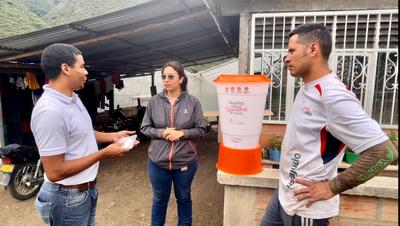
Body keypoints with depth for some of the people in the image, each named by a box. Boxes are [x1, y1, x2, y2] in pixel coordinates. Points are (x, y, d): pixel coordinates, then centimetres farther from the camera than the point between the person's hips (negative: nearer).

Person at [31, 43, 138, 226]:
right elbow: (55, 172, -28)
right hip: (68, 197, -9)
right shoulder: (49, 111, -29)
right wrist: (104, 153, -24)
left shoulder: (73, 98, 3)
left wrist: (113, 136, 4)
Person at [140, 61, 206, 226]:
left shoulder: (193, 102, -8)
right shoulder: (154, 101, -5)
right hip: (158, 162, 1)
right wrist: (161, 133, -15)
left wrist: (182, 133, -18)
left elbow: (201, 130, -4)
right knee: (159, 200, 20)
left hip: (185, 162, 0)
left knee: (183, 198, 23)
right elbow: (144, 128, 2)